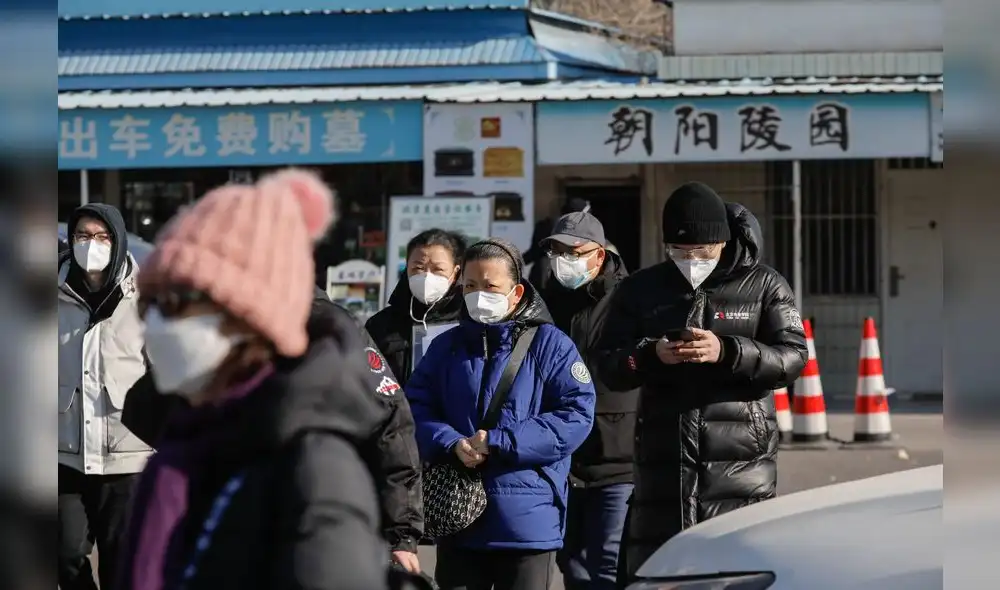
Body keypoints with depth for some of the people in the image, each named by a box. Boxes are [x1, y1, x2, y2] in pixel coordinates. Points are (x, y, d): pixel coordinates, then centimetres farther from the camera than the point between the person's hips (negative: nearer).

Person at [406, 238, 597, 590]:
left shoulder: (549, 344, -1)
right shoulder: (447, 346, 11)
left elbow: (576, 415, -11)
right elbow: (415, 407, 5)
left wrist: (500, 443, -16)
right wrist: (453, 444, -16)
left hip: (528, 521, -3)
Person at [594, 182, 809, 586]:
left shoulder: (764, 286, 5)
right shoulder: (640, 289, 11)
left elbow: (794, 357, -5)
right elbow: (607, 366, 7)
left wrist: (727, 352, -21)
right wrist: (650, 355, -15)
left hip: (740, 463, -2)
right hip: (662, 462, 2)